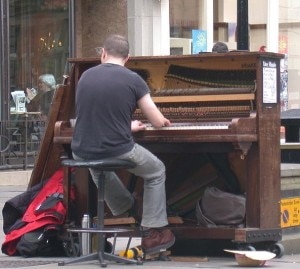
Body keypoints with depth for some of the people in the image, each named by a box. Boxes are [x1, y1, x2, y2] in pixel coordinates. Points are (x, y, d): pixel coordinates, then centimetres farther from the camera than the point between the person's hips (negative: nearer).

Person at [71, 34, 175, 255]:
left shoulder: (86, 76, 5)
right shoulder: (133, 80, -6)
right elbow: (158, 122, -2)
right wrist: (163, 120, 24)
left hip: (82, 153, 4)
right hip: (117, 151, -4)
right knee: (157, 172, 25)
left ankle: (125, 208, 55)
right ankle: (153, 233, 20)